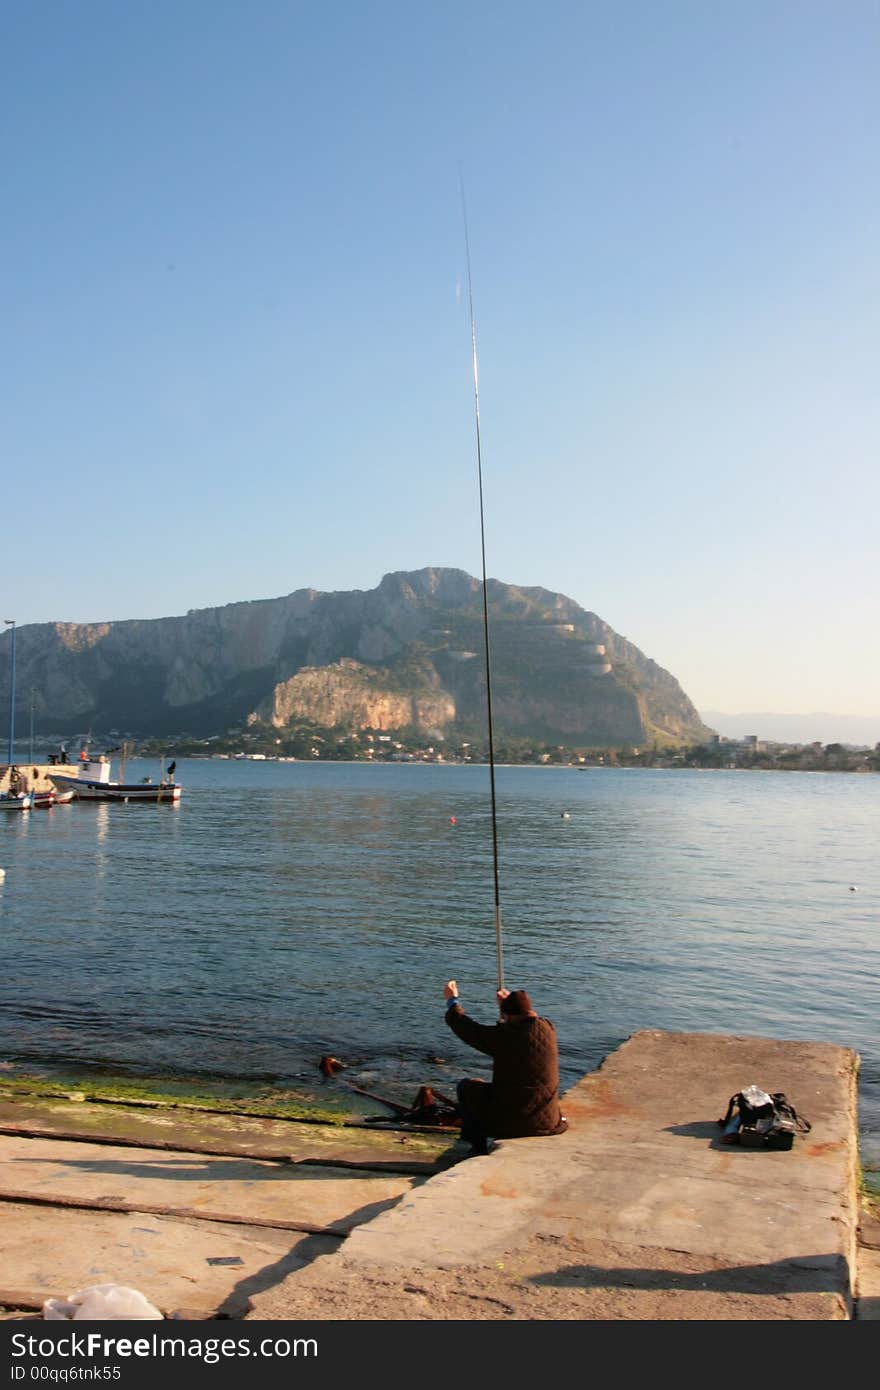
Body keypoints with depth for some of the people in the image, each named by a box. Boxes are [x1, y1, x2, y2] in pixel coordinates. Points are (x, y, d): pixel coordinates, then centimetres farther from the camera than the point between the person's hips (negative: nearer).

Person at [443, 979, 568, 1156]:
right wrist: (509, 1003, 32)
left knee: (466, 1086, 19)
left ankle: (479, 1149, 23)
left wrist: (452, 1001, 11)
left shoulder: (505, 1036, -19)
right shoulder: (547, 1029, -4)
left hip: (510, 1120, -6)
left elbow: (468, 1030, -5)